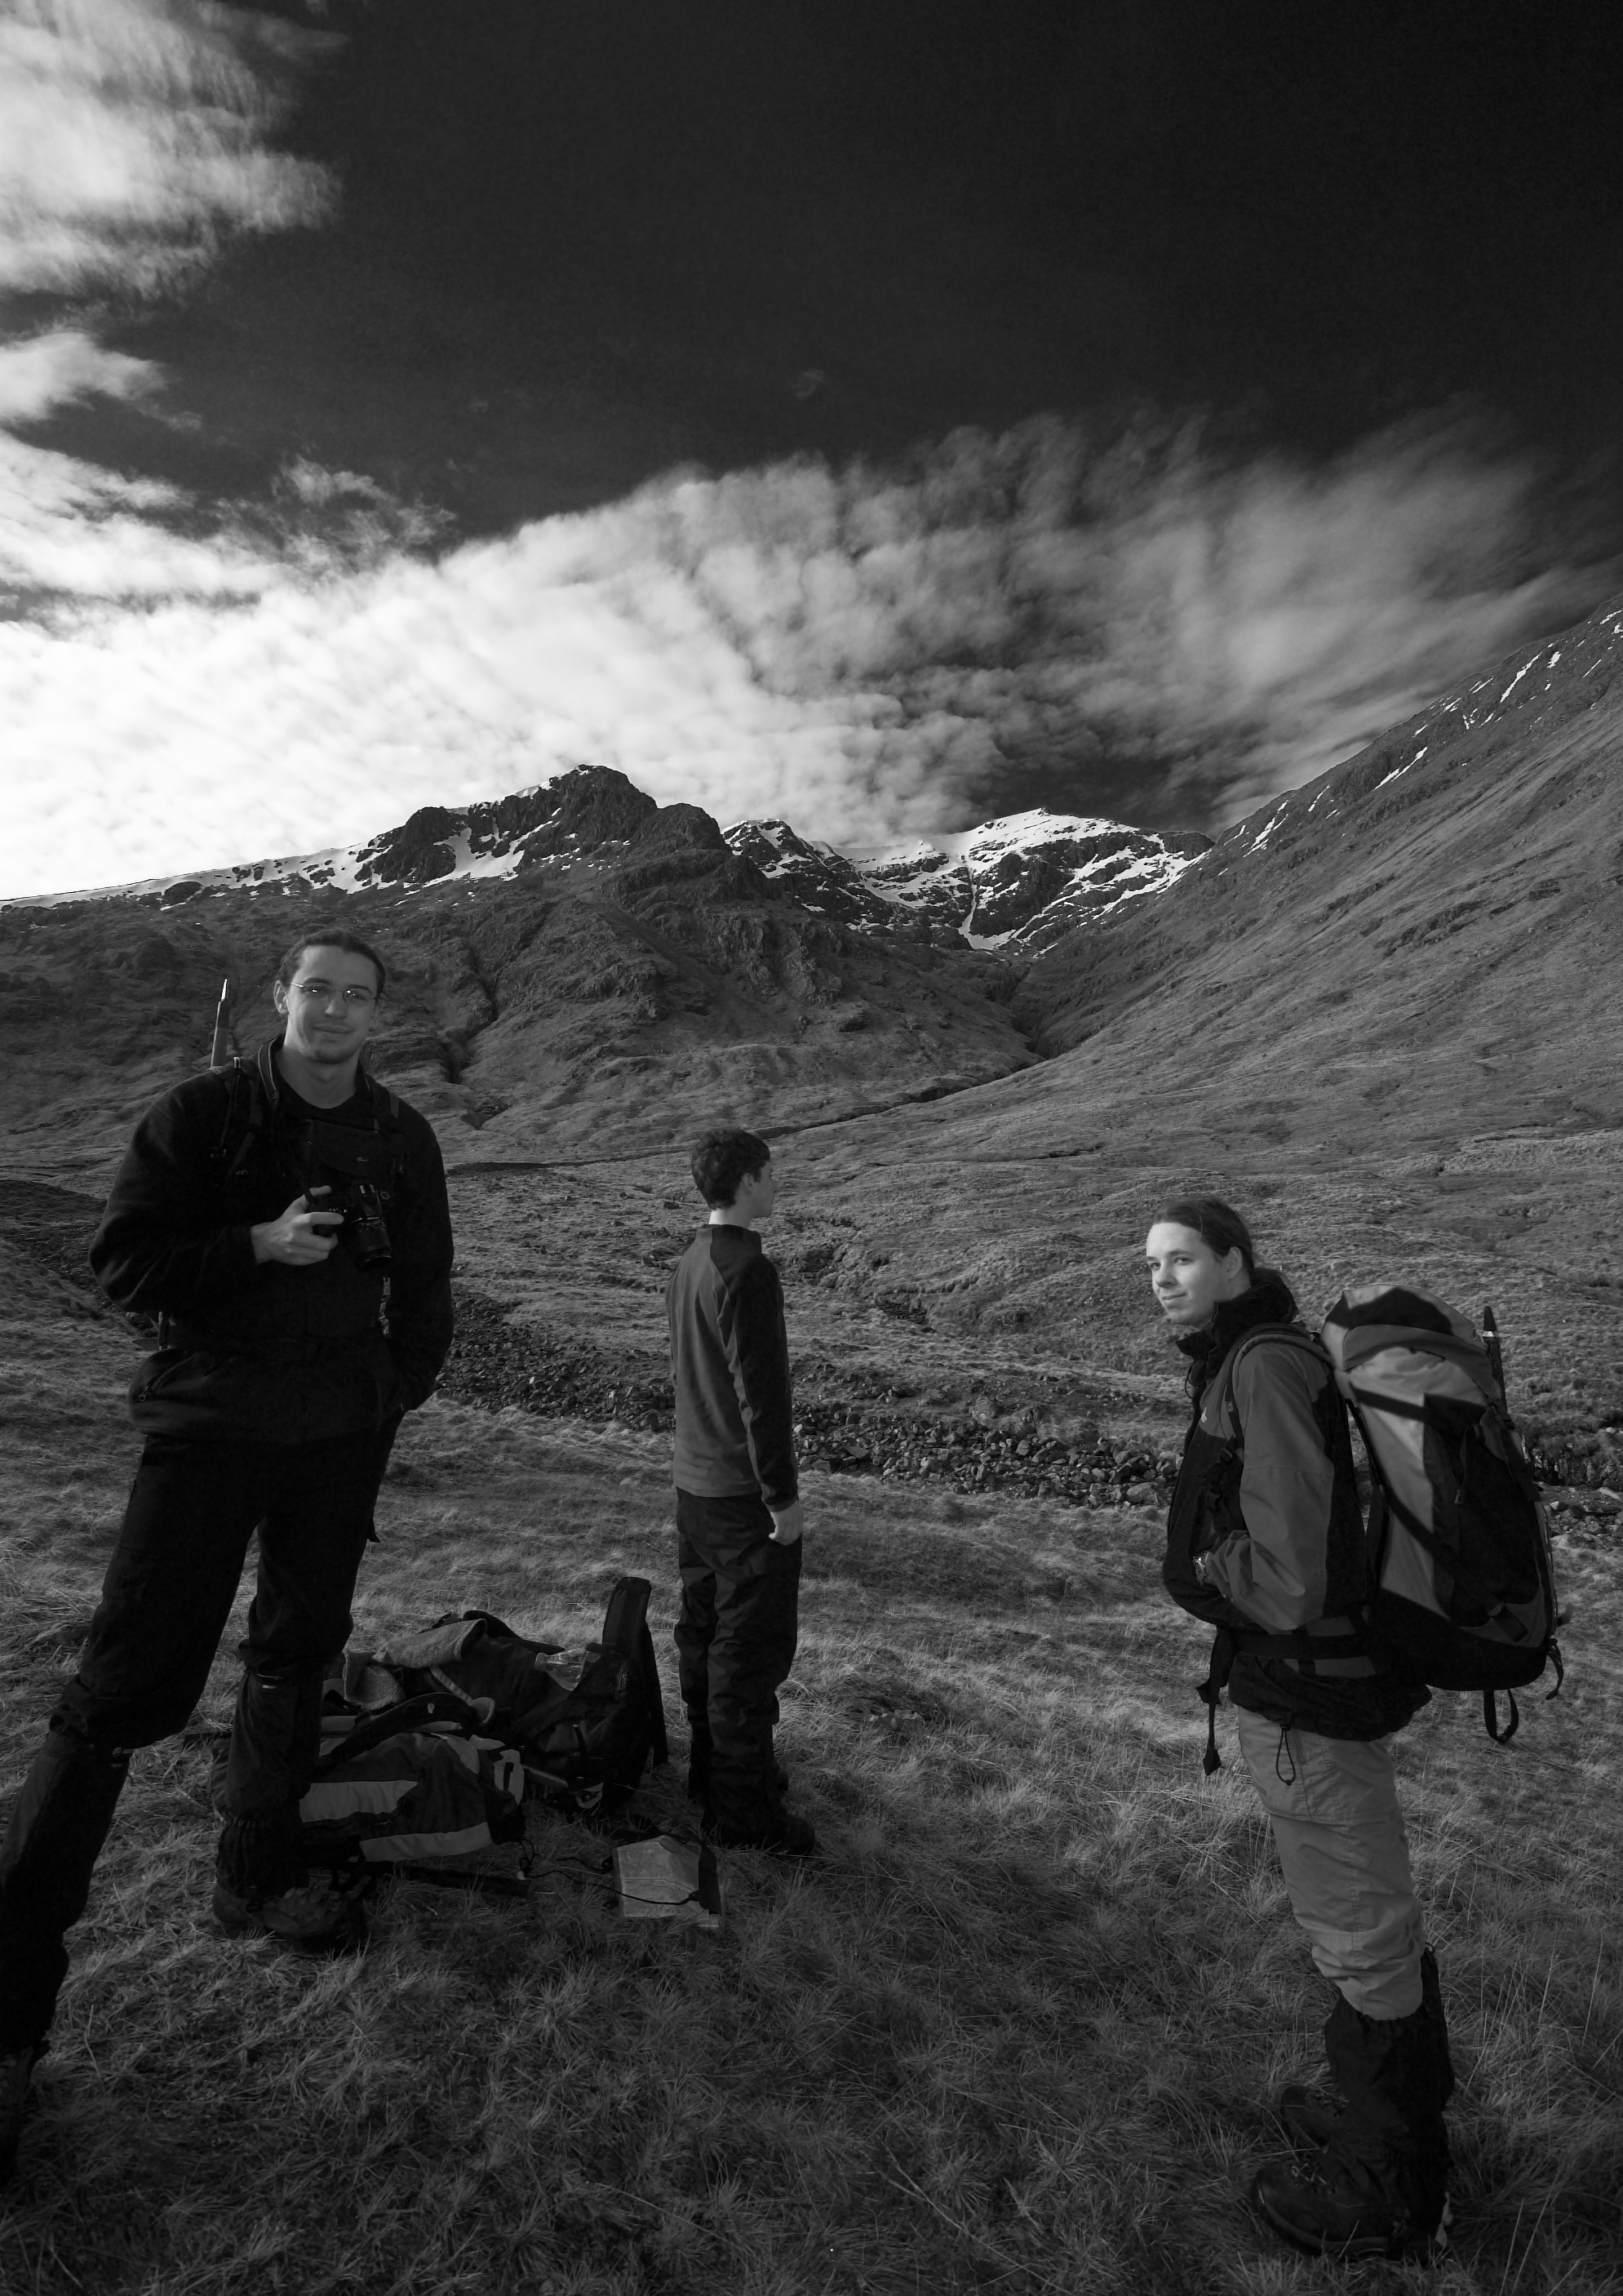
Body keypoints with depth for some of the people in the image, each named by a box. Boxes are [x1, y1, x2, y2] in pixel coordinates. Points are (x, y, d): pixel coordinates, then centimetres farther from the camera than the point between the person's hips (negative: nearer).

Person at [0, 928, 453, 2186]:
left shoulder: (403, 1140, 3)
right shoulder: (200, 1115, -7)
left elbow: (424, 1284, 12)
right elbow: (122, 1263, -9)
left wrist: (398, 1390, 5)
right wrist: (261, 1244, -22)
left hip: (340, 1442, 4)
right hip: (207, 1429, -4)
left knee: (295, 1658, 16)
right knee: (128, 1686, -5)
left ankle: (257, 1879, 37)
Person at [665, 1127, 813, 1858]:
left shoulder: (686, 1265, 6)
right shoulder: (747, 1272, -22)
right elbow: (761, 1394, -23)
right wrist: (783, 1496, -15)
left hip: (694, 1483, 9)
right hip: (746, 1495, -9)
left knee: (704, 1632, 19)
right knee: (752, 1649, 4)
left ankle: (709, 1768, 35)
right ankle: (742, 1809, 16)